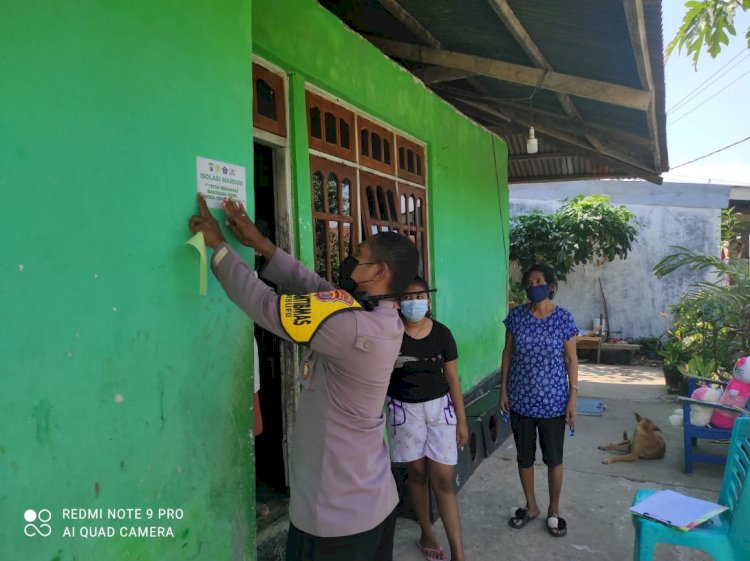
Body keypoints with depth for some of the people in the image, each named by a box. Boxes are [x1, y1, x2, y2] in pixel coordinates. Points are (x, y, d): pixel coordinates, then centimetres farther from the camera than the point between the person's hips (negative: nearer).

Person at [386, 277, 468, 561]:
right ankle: (427, 534, 33)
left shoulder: (441, 333, -4)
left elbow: (452, 379, 2)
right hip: (404, 410, -1)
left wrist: (461, 420, 4)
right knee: (417, 473, 12)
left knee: (443, 480, 1)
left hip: (439, 407, 1)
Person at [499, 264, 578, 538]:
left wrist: (573, 397, -6)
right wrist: (503, 390, 1)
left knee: (553, 459, 10)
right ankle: (531, 507, 33)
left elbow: (571, 360, -3)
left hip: (553, 401, -2)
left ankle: (554, 511, 30)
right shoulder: (516, 316, -3)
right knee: (524, 457, 13)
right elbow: (507, 354, 3)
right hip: (521, 400, 2)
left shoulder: (563, 318, -7)